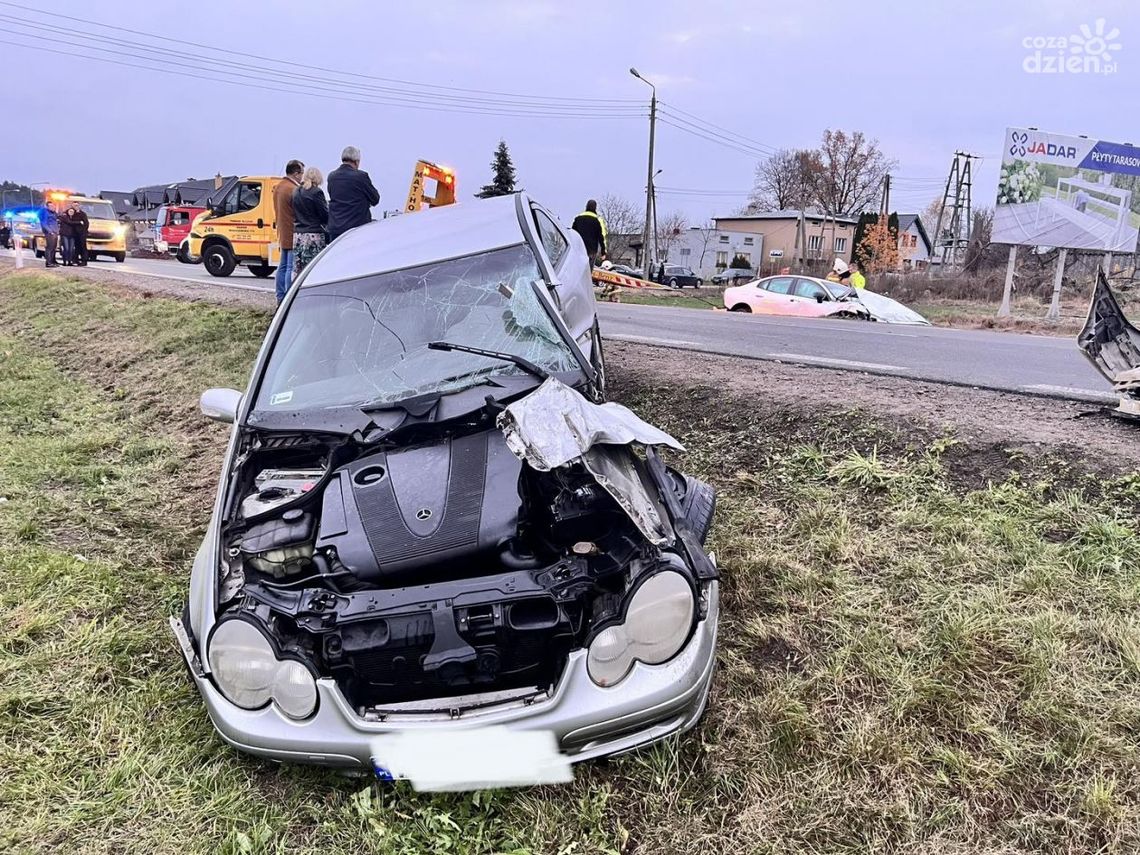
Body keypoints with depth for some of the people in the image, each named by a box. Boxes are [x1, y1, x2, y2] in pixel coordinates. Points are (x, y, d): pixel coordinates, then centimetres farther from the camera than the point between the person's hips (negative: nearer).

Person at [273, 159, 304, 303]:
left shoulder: (278, 187, 13)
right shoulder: (294, 190, -18)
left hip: (283, 234, 10)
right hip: (293, 234, -10)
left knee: (283, 266, 15)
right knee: (291, 268, -8)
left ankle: (280, 298, 20)